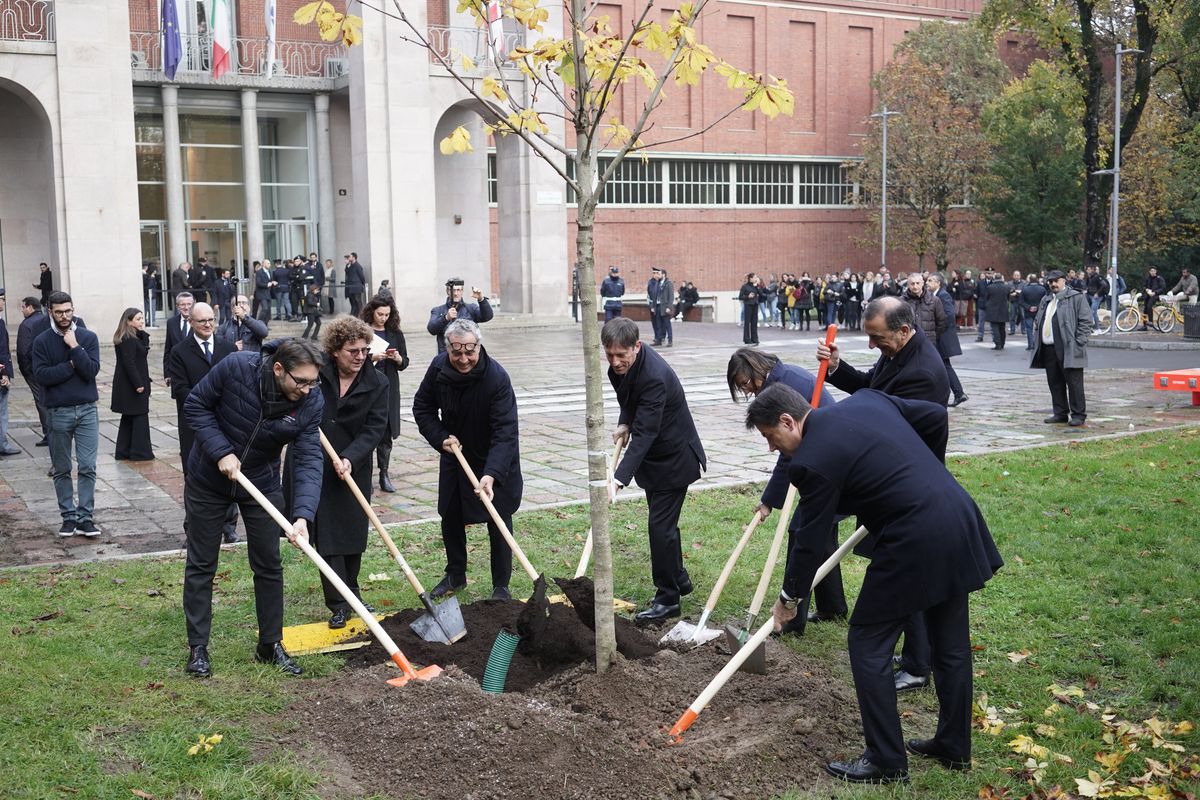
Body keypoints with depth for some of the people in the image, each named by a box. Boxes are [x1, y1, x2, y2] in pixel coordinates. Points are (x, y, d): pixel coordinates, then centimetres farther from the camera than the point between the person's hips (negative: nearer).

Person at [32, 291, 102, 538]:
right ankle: (69, 516, 15)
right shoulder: (42, 341, 0)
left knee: (87, 467, -3)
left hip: (87, 410, 0)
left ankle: (85, 517, 2)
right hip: (58, 412, 0)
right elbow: (41, 375, -10)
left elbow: (91, 370, -10)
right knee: (62, 469, 7)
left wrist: (74, 347, -15)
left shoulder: (88, 337, 2)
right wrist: (72, 365, -13)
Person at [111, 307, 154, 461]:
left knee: (128, 417, 15)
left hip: (126, 385, 10)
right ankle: (140, 452, 4)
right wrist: (138, 384, -22)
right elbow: (129, 363, -23)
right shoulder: (128, 340, -19)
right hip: (132, 383, -10)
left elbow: (144, 349, 9)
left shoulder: (134, 337, 11)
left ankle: (123, 451, 20)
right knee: (140, 416, -1)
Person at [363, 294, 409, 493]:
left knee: (386, 434, 6)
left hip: (389, 389, 3)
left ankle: (384, 475, 13)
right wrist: (371, 358, -20)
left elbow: (405, 363, 11)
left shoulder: (395, 334, 9)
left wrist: (398, 359, -10)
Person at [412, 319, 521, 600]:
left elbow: (505, 431, -36)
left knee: (499, 522, 0)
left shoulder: (497, 377, -32)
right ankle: (455, 575, 33)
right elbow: (422, 407, -1)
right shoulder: (438, 367, -17)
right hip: (454, 454, 5)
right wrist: (440, 438, -16)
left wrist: (491, 474, -46)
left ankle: (501, 586, 14)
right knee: (450, 516, 14)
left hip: (495, 461, -4)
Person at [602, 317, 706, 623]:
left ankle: (668, 598, 4)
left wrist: (619, 480, -44)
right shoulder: (622, 364, -6)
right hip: (653, 456, 9)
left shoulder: (655, 377, -33)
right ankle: (679, 580, 37)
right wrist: (624, 423, -1)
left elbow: (644, 434, -37)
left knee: (660, 526, -8)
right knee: (663, 522, 20)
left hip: (673, 458, -9)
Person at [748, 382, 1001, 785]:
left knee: (868, 642, 6)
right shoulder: (866, 399, 9)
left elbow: (809, 541, -5)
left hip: (913, 543, -9)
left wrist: (789, 597, 11)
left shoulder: (812, 461, -12)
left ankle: (886, 760, 12)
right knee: (951, 643, 19)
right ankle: (954, 747, 34)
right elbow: (936, 415, 16)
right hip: (959, 518, 9)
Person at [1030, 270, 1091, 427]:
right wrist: (1039, 335, 12)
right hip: (1048, 349, 7)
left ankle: (1078, 414, 2)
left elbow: (1085, 321, -7)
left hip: (1068, 349, -7)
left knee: (1074, 383, -4)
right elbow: (1037, 320, 27)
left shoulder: (1077, 297, -2)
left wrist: (1078, 343, -13)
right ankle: (1060, 413, 19)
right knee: (1055, 383, 10)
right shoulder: (1046, 300, 20)